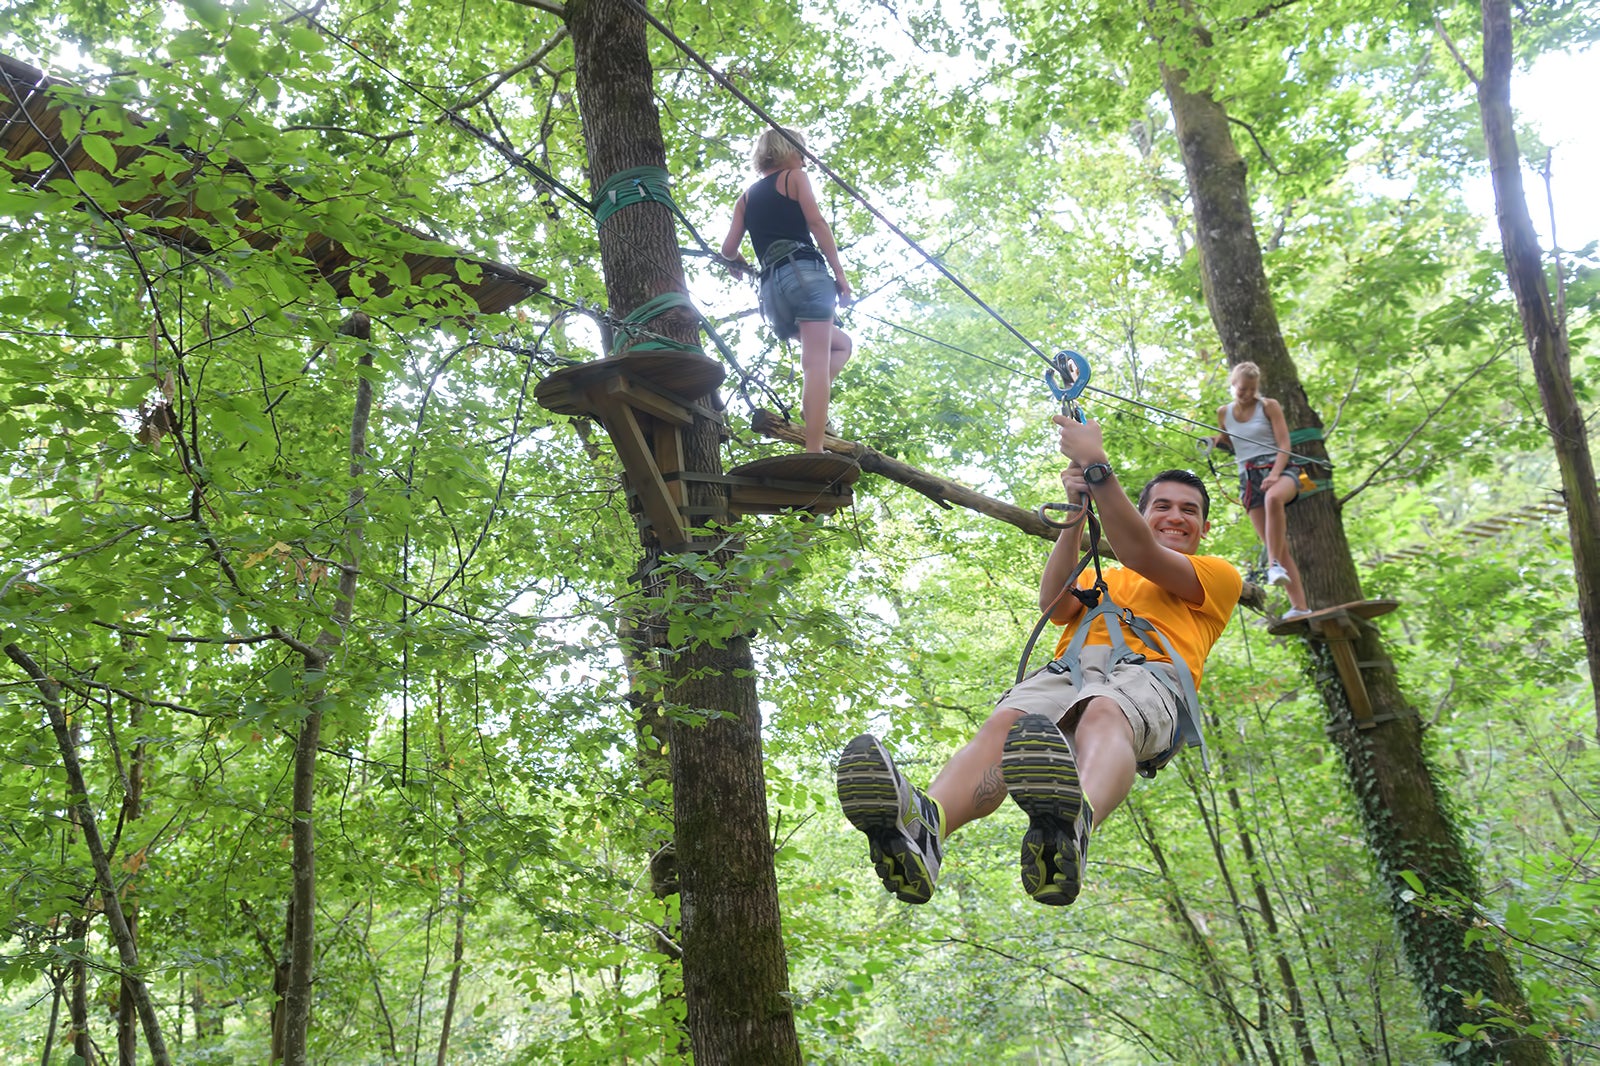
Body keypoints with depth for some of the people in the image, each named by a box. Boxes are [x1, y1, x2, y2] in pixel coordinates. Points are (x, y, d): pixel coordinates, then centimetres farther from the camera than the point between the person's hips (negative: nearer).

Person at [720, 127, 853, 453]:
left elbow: (728, 249, 17)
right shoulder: (794, 177, 12)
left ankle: (811, 407, -3)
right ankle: (815, 453, -29)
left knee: (842, 344, 22)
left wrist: (738, 262, 40)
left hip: (771, 288, 6)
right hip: (805, 273, -6)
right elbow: (816, 222, -4)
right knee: (817, 362, -15)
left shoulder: (746, 197, 26)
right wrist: (839, 272, -7)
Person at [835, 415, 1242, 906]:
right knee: (1005, 722, -33)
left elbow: (1141, 555, 7)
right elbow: (1054, 605, 15)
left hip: (1145, 672, -3)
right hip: (1067, 668, 3)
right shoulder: (1102, 577, 39)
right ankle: (923, 825, -62)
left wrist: (1097, 466, 0)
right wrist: (1076, 514, 6)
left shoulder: (1220, 575, 28)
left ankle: (1072, 824, -73)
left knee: (1103, 714, -40)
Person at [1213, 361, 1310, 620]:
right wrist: (1215, 441, 7)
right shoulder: (1224, 413, 13)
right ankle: (1299, 606, -7)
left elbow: (1284, 444, -4)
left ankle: (1275, 565, -41)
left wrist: (1275, 473, -19)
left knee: (1273, 497, -42)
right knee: (1275, 545, -6)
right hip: (1249, 477, 3)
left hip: (1278, 469, -3)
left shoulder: (1269, 406, 3)